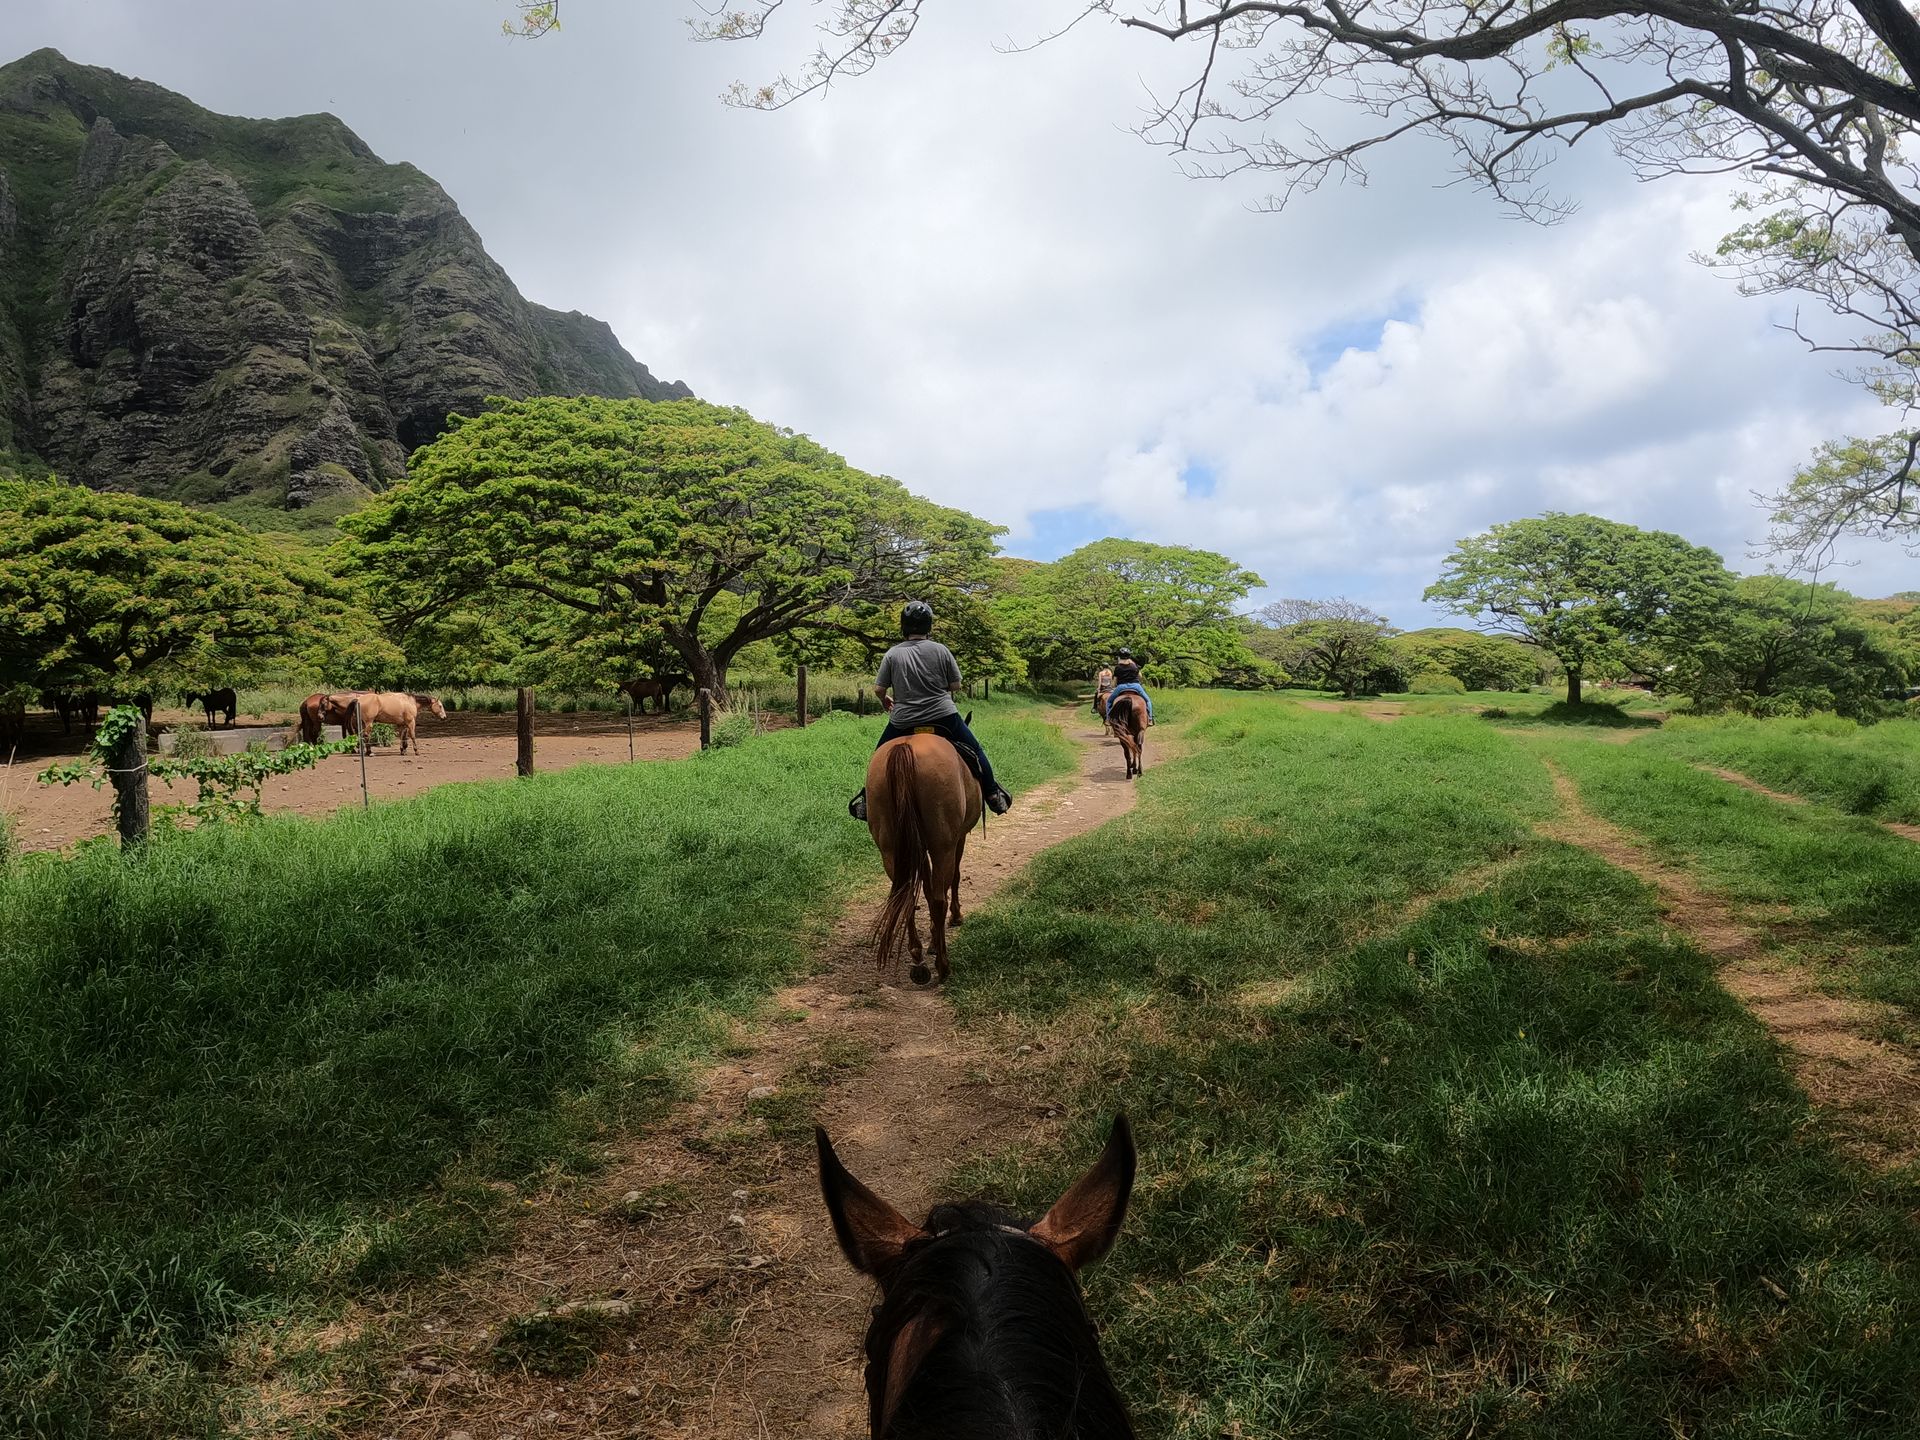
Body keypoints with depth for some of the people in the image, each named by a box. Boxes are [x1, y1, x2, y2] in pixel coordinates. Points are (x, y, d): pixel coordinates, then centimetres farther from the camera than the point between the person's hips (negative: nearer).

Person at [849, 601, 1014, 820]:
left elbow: (878, 689, -5)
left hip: (902, 722, 1)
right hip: (944, 716, 0)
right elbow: (956, 685, -2)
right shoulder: (940, 650, -5)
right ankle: (992, 794, 24)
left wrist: (885, 701, 17)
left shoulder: (892, 654, -5)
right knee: (975, 752, 19)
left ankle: (867, 798, 25)